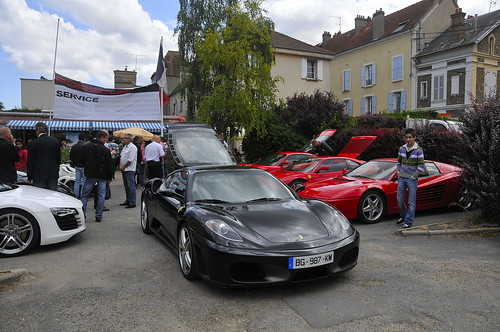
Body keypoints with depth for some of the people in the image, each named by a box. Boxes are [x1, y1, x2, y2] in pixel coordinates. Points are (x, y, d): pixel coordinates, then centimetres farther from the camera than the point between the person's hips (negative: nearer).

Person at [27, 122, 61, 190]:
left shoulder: (33, 143, -7)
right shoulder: (55, 141, 3)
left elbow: (30, 162, -3)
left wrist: (29, 177, 4)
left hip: (39, 175, -3)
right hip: (53, 174, 3)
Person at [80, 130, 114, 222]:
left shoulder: (86, 146, 2)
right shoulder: (106, 150, -7)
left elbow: (82, 160, 10)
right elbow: (109, 165, -4)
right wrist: (109, 178, 5)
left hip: (90, 175, 2)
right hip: (102, 176, -2)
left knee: (84, 195, 9)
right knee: (101, 195, 6)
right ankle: (99, 216, 6)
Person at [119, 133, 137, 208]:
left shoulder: (132, 147, -13)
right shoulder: (125, 146, 16)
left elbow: (130, 160, -18)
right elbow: (121, 157, 20)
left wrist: (124, 167, -11)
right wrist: (120, 166, 4)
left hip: (129, 169, -10)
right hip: (124, 169, 10)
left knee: (131, 186, -8)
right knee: (126, 186, 15)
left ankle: (132, 203, -6)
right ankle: (127, 201, 25)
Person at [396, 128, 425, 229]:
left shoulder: (418, 150, -8)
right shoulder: (402, 149, 5)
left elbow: (421, 166, -8)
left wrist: (413, 176, -10)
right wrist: (398, 173, 6)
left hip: (412, 179, -4)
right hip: (401, 178, 4)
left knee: (411, 202, 0)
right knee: (399, 200, 9)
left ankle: (408, 221, 9)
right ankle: (403, 216, 31)